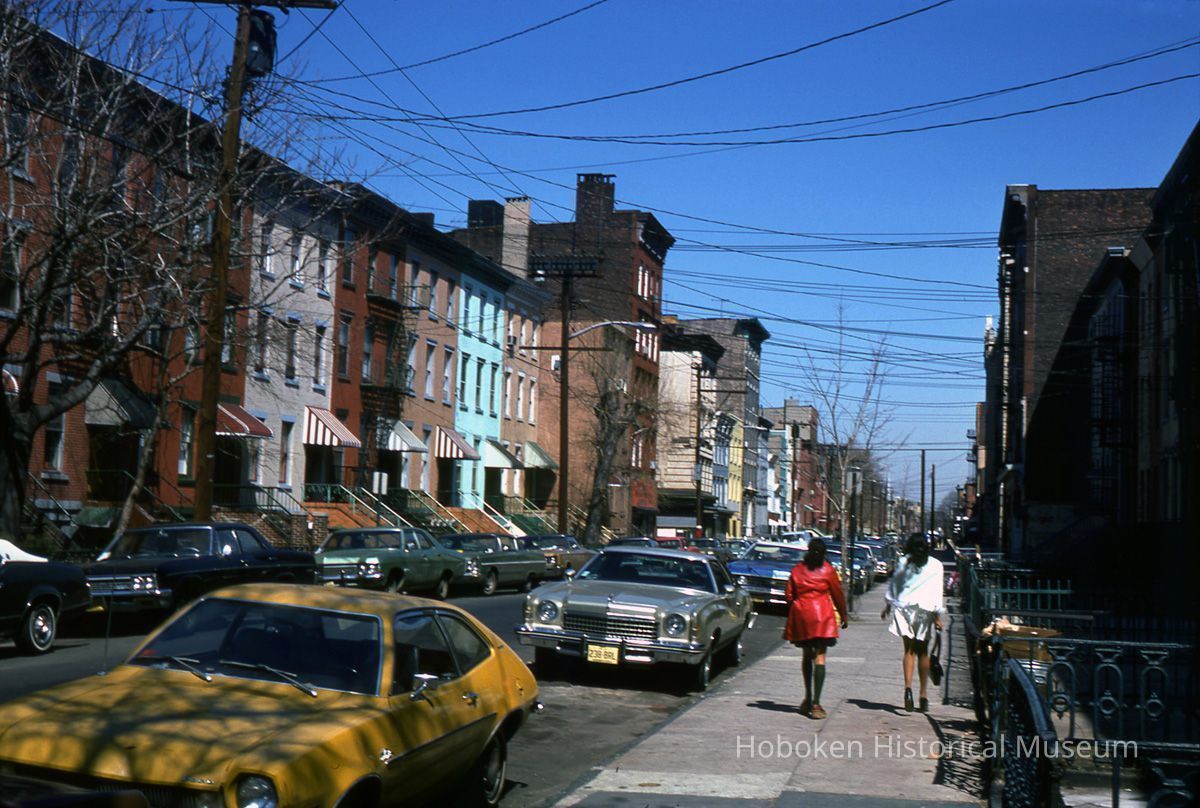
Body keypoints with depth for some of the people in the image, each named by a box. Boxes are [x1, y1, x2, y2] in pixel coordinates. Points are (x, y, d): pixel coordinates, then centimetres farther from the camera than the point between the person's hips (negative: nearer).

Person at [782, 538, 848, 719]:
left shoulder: (797, 570, 6)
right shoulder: (828, 570, -1)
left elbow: (789, 595, 6)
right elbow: (837, 595, 3)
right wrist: (843, 616, 16)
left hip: (801, 616, 3)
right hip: (822, 616, -3)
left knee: (807, 656, 18)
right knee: (819, 657, -5)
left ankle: (808, 698, 25)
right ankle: (816, 703, -13)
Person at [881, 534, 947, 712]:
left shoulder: (903, 563, 5)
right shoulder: (935, 565, 1)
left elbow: (893, 585, 12)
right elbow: (937, 592, -2)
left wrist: (888, 606, 25)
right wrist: (938, 616, 1)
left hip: (904, 607, 0)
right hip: (926, 609, 0)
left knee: (909, 650, 0)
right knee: (923, 651, 11)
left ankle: (908, 686, -23)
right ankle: (923, 694, 14)